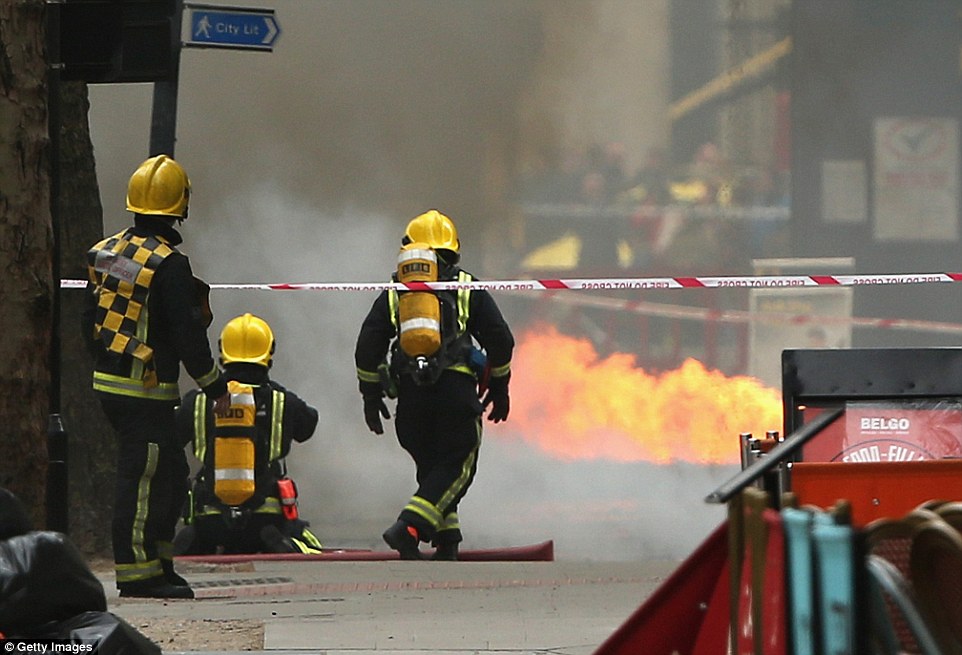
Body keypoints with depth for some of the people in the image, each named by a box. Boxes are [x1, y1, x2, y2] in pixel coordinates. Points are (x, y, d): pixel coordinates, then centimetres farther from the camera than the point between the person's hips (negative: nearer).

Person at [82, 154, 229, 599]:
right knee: (142, 478, -3)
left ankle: (157, 561, 19)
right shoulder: (169, 264, -17)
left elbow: (90, 321, 16)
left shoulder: (105, 253, 8)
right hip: (146, 391, -9)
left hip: (108, 380, 9)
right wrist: (216, 386, -5)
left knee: (171, 471, 17)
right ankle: (137, 572, -1)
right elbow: (187, 335, -16)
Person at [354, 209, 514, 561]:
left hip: (411, 395, 3)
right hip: (456, 389, -3)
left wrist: (371, 395, 15)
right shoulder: (468, 290, 10)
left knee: (431, 467, 17)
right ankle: (410, 527, -22)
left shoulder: (394, 294, 15)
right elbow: (501, 340, 7)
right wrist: (499, 388, 18)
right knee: (456, 466, -2)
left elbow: (368, 347, 9)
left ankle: (446, 542, 11)